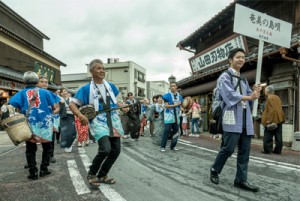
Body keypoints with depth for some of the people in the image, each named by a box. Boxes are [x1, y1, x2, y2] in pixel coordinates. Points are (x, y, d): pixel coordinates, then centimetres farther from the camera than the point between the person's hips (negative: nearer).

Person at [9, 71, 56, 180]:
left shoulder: (22, 93, 1)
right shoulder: (45, 92, -1)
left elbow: (11, 105, -11)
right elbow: (54, 107, -2)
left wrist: (20, 112, 4)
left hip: (30, 125, 1)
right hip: (45, 124, 0)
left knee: (30, 149, 12)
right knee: (46, 147, 16)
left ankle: (33, 172, 13)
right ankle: (44, 169, 18)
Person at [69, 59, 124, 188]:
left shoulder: (110, 86, 9)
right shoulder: (86, 89, -5)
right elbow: (72, 104, -4)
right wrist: (81, 116, -20)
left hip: (113, 121, 6)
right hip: (98, 122, -6)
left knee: (116, 150, 6)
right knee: (105, 149, -23)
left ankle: (102, 175, 26)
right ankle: (92, 174, 4)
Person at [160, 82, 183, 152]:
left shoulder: (179, 96, 12)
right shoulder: (167, 95, -3)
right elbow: (166, 105, -11)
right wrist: (175, 105, -17)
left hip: (176, 116, 5)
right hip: (169, 116, -5)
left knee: (175, 131, 8)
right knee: (167, 131, -9)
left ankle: (173, 146, 21)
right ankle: (162, 146, -1)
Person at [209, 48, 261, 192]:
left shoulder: (244, 80, 23)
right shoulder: (225, 77, 0)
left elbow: (250, 96, 13)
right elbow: (230, 95, -15)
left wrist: (255, 92, -8)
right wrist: (249, 97, -8)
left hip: (246, 118, 7)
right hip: (232, 117, -7)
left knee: (244, 151, 6)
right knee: (228, 148, -5)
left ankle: (241, 180, 14)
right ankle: (214, 170, 17)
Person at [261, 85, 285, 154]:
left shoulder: (269, 98, -12)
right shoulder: (277, 97, 16)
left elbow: (272, 110, -20)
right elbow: (279, 108, 19)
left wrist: (268, 120, -20)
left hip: (272, 120, -8)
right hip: (279, 119, 9)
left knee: (268, 136, -1)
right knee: (278, 136, 8)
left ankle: (267, 150, 1)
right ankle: (278, 150, 12)